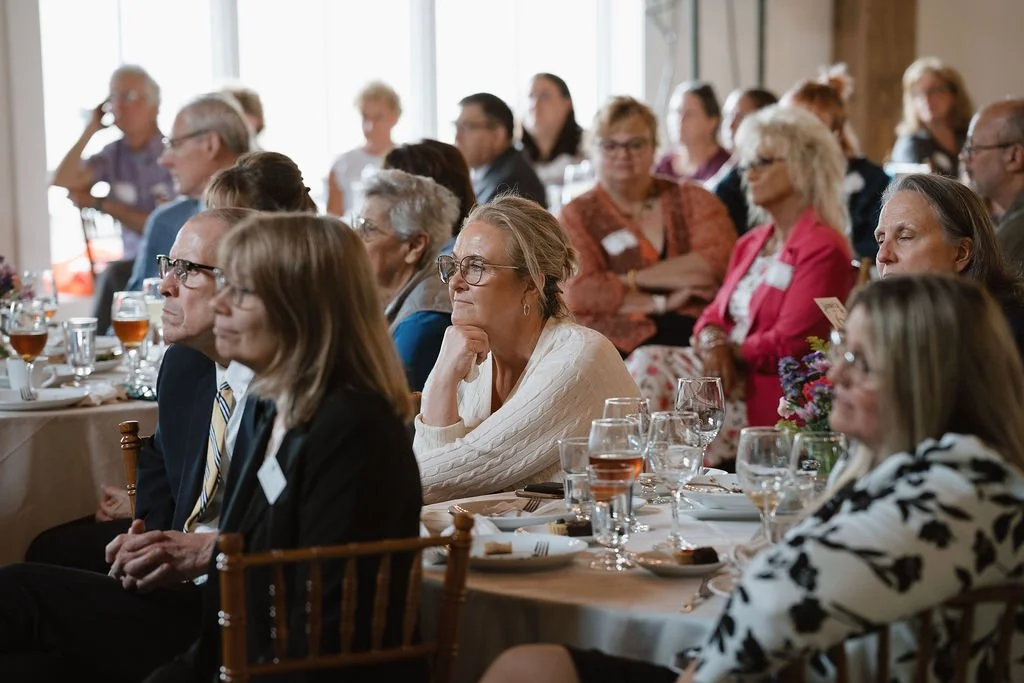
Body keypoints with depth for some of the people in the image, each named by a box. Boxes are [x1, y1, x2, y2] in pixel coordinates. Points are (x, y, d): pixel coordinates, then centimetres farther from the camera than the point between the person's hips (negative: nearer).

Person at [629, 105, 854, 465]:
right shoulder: (751, 243, 20)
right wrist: (712, 341, -6)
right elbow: (715, 313, 17)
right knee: (647, 362, -19)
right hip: (728, 373, 8)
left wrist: (729, 348, -4)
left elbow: (786, 347, -14)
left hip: (770, 391, -8)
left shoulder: (823, 251, -8)